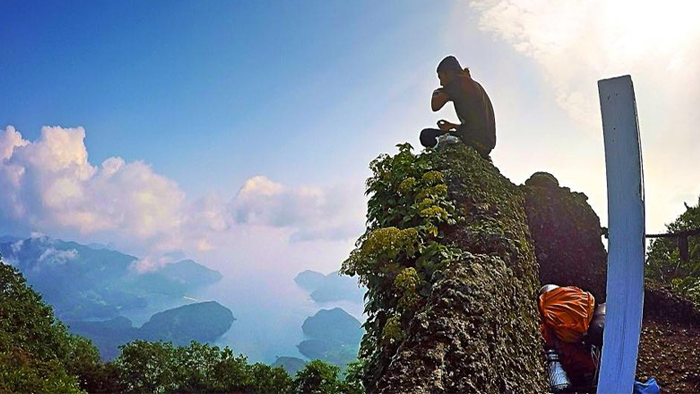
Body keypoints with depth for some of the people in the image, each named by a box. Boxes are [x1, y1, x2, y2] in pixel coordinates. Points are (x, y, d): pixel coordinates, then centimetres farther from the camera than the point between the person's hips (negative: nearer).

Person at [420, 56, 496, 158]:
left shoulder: (458, 81, 0)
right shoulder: (475, 85, 28)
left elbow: (435, 106, -7)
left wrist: (436, 93, 15)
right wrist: (453, 126, 25)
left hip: (474, 140, -10)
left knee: (427, 135, -10)